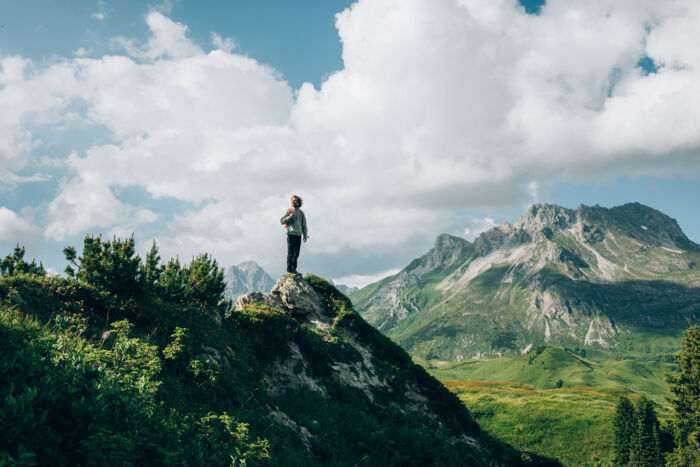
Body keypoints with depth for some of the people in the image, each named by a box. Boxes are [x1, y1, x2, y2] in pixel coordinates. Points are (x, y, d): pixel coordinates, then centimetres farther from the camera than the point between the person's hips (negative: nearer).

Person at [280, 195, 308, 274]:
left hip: (298, 235, 5)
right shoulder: (289, 210, 5)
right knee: (290, 253, -7)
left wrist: (305, 235, 12)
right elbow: (281, 221, 2)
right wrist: (289, 217, -13)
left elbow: (304, 225, 18)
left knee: (296, 253, 5)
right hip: (291, 234, -5)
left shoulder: (301, 212, 17)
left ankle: (294, 269, 11)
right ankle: (289, 269, -5)